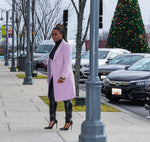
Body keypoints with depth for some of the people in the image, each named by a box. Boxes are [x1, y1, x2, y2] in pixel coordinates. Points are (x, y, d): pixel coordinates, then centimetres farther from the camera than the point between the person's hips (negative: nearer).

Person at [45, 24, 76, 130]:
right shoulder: (56, 46, 14)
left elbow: (67, 63, -19)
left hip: (63, 77, -8)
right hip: (54, 77, 8)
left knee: (66, 99, 1)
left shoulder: (66, 46, -12)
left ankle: (68, 121, 10)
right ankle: (52, 120, 11)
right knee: (52, 98, 4)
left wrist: (63, 76, -31)